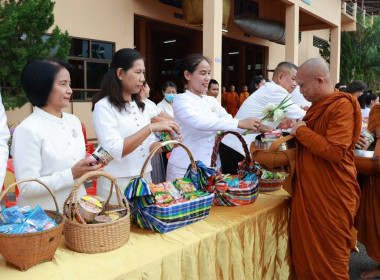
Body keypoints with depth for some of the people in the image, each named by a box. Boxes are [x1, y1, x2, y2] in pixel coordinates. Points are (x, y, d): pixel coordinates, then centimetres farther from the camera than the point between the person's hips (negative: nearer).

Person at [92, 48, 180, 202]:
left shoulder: (142, 107, 9)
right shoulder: (104, 107, -12)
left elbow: (147, 146, 12)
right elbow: (114, 150, -23)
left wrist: (164, 145, -10)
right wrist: (151, 127, -27)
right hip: (117, 183, -6)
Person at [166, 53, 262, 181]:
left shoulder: (211, 101, 11)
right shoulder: (181, 100, -10)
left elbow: (228, 120, 1)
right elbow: (199, 122, -28)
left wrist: (257, 126, -16)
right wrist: (239, 123, -32)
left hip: (208, 167, 6)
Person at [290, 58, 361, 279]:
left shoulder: (342, 105, -14)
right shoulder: (318, 106, 14)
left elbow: (335, 151, -24)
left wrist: (301, 131, -14)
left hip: (331, 195, -8)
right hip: (308, 191, 8)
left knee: (330, 257, 6)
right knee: (305, 252, 13)